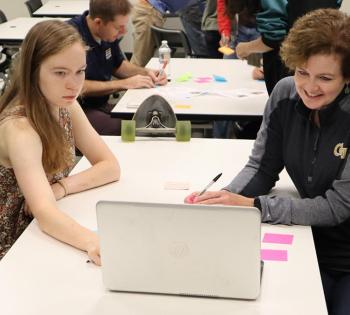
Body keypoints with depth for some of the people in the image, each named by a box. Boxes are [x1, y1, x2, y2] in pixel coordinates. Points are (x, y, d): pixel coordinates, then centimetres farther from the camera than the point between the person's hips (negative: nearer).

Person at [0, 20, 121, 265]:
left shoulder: (66, 106, -4)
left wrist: (62, 187, -19)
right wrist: (92, 241, -55)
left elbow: (111, 166, -3)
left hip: (51, 232, 6)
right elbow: (44, 212, -37)